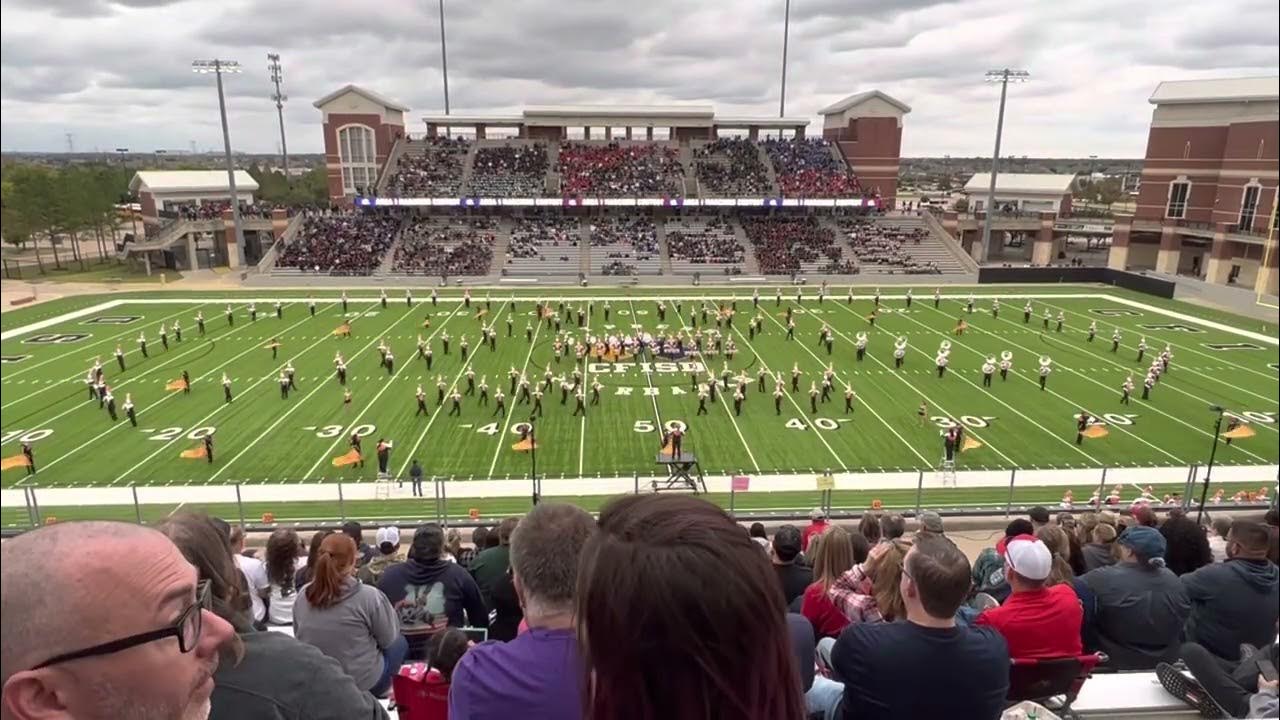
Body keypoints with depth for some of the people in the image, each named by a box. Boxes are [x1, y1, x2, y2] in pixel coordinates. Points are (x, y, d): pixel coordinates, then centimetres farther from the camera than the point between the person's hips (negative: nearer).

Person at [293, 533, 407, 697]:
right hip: (363, 684, -5)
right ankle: (379, 693, 24)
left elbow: (298, 638, 9)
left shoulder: (303, 595, -6)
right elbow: (389, 639, -8)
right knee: (399, 642, 20)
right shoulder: (368, 596, -21)